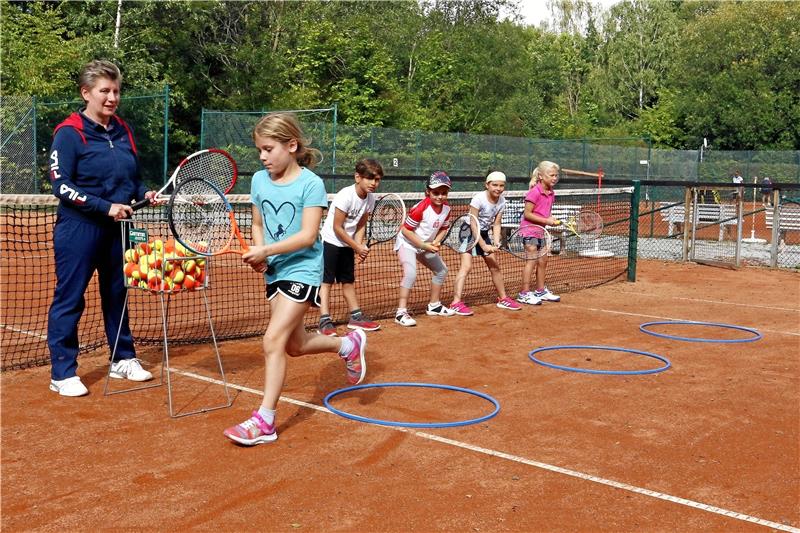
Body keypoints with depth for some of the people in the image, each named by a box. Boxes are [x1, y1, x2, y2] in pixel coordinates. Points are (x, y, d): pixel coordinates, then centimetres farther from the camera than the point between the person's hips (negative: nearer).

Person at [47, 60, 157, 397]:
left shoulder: (123, 131, 9)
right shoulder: (69, 132, -10)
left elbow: (133, 177, 19)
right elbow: (61, 185, -15)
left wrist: (143, 193, -2)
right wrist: (105, 206, -22)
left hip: (116, 230, 7)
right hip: (78, 230, -7)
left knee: (117, 294, 17)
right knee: (69, 300, 1)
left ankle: (123, 359, 30)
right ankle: (62, 373, 9)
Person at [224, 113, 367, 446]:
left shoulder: (310, 184, -13)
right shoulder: (259, 181, 4)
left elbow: (308, 235, -19)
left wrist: (266, 251, -25)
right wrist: (259, 255, -5)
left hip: (302, 271, -7)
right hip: (274, 271, 7)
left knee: (273, 341, -15)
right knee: (295, 346, 16)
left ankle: (264, 421, -6)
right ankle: (349, 344, 42)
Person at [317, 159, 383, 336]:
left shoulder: (370, 198, -4)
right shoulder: (346, 196, -25)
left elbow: (361, 225, 6)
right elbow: (337, 228, -21)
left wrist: (359, 245, -10)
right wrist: (356, 247, -16)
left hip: (347, 244, 7)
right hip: (330, 241, -7)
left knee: (348, 281, 15)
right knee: (326, 280, -8)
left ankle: (356, 317, 23)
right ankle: (325, 321, -10)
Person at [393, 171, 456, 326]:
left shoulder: (446, 209, -7)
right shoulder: (420, 208, -29)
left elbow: (443, 228, 8)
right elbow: (406, 230, -24)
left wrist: (436, 242, -12)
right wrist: (425, 246, -23)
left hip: (427, 246, 8)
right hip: (407, 243, -8)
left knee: (442, 270, 17)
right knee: (410, 273, -29)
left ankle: (434, 305, 35)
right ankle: (401, 312, -25)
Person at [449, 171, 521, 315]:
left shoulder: (501, 201, -7)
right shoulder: (479, 199, -25)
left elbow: (496, 225, -3)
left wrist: (496, 243, -18)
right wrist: (483, 246, -26)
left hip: (484, 234, 7)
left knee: (495, 266, 14)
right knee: (466, 266, -20)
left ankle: (502, 298, 30)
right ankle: (456, 303, -24)